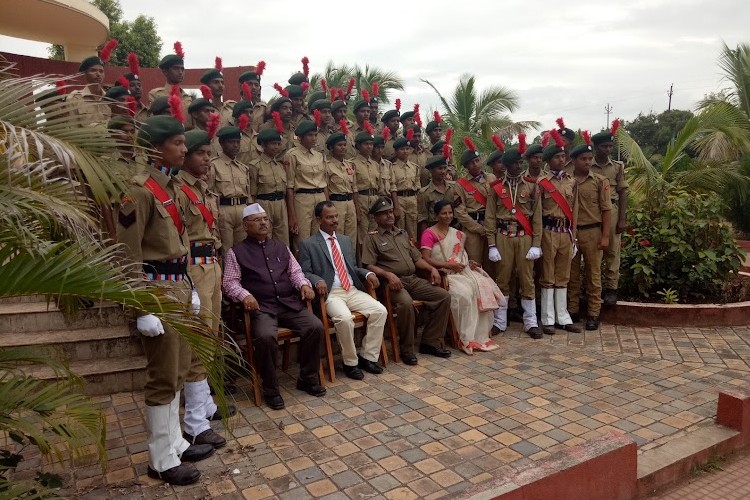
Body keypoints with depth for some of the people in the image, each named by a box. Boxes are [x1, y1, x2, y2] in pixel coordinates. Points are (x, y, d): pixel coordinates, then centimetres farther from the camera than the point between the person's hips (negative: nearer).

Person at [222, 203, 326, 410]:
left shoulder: (280, 247, 22)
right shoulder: (236, 252, 9)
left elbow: (295, 271, 21)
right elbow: (230, 282, 3)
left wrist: (304, 284, -1)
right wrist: (245, 295, -17)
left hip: (290, 303, 4)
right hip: (261, 307, -4)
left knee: (316, 327, -18)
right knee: (266, 336, -33)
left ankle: (308, 379, 3)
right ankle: (270, 389, -10)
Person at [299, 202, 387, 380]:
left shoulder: (346, 240, 20)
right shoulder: (308, 244, 3)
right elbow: (304, 272, 0)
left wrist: (368, 273, 4)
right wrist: (318, 280, -22)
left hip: (353, 290, 6)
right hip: (330, 293, -5)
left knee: (381, 311, -16)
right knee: (344, 318, -33)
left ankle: (367, 357, -3)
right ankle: (350, 363, -11)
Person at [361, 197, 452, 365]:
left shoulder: (402, 234, 23)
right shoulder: (372, 237, 4)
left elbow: (416, 258, 23)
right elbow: (369, 266, -7)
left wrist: (432, 268, 6)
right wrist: (388, 274, -22)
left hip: (413, 279, 7)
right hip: (392, 282, -7)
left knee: (444, 296, -9)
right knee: (406, 303, -36)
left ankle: (431, 342, -2)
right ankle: (406, 349, -16)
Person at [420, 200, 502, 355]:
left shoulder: (457, 234, 21)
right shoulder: (429, 234, -1)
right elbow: (425, 259, -11)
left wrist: (469, 262, 6)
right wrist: (447, 265, -18)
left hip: (462, 271, 6)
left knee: (484, 288, -20)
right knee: (463, 293, -33)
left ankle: (481, 336, -15)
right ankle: (467, 339, -20)